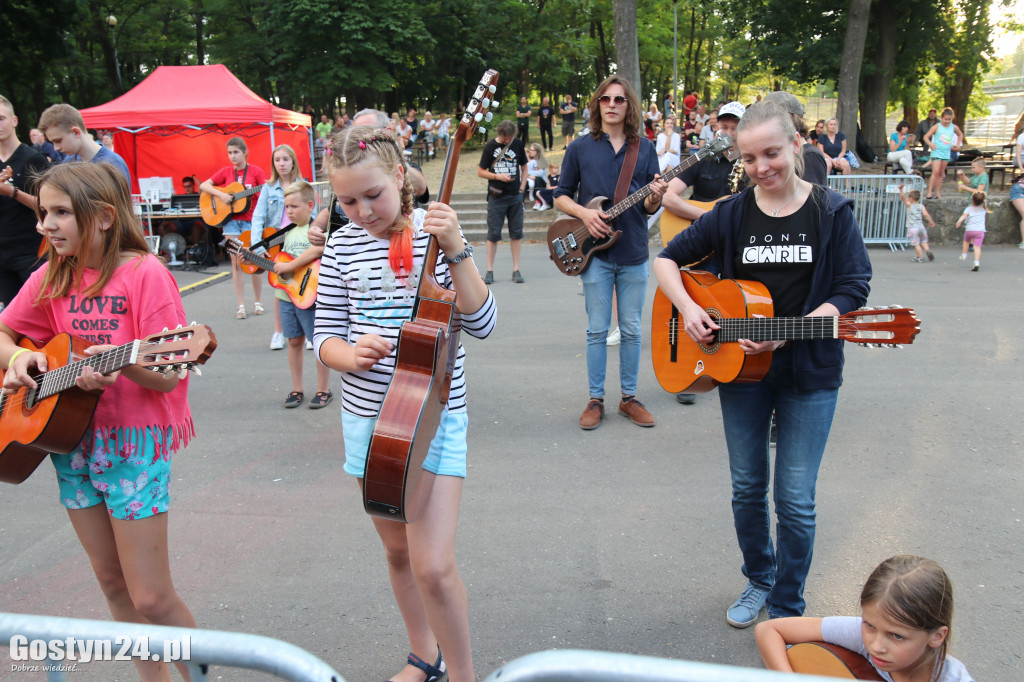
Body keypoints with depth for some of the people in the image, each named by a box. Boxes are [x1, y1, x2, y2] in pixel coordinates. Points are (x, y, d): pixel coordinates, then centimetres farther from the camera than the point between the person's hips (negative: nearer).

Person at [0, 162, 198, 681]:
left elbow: (167, 377, -16)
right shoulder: (52, 277, 4)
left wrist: (123, 364, -34)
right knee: (113, 583, 15)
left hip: (135, 441, -6)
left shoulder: (144, 273, -14)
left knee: (151, 599, -4)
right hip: (72, 438, 6)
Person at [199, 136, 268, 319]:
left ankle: (257, 302, 15)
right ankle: (241, 305, 5)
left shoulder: (255, 171, 0)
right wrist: (221, 194, -9)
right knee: (236, 262, 1)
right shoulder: (226, 172, 7)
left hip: (251, 221, -2)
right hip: (231, 220, 2)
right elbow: (203, 186, 6)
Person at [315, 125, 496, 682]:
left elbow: (481, 324, -12)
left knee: (433, 566, -11)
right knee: (397, 550, 18)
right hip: (367, 416, 4)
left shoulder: (434, 233, -7)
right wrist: (351, 354, -19)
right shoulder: (342, 246, 0)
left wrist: (456, 251, -23)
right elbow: (324, 338, 3)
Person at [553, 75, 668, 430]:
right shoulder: (580, 148, 3)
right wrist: (584, 213, -12)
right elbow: (560, 196, 6)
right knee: (597, 330, 2)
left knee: (631, 329, 8)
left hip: (634, 253, 2)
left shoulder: (645, 148, 7)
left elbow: (649, 207, 6)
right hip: (595, 253, -1)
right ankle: (596, 399, 14)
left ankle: (628, 397, 21)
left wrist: (655, 197, -17)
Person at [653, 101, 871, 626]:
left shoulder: (832, 212, -5)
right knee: (747, 487, 14)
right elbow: (668, 258, 7)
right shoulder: (731, 214, 1)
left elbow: (853, 291, -8)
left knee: (795, 499, 2)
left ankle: (787, 609, 22)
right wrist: (688, 309, -10)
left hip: (809, 372, -2)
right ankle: (758, 581, 37)